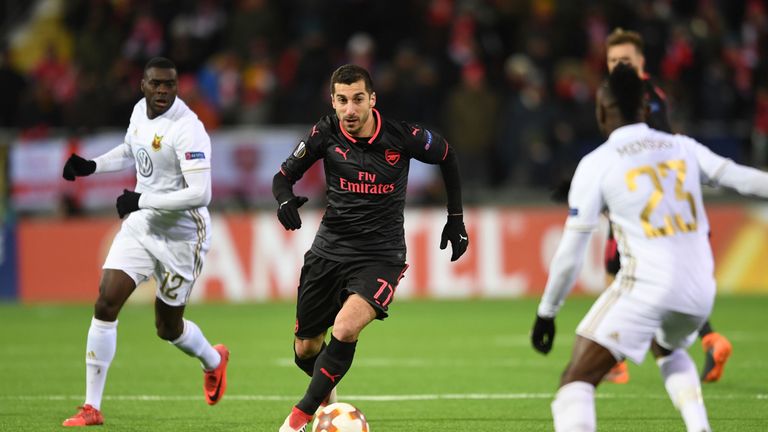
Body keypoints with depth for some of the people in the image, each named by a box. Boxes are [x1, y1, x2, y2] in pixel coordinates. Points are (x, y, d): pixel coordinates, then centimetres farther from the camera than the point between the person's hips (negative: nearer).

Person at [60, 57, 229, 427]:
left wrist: (142, 200, -28)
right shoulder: (140, 111, 2)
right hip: (141, 225, 6)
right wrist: (90, 166, 8)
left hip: (181, 233, -6)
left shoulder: (187, 130, -23)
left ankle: (213, 361, 45)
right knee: (106, 303, -10)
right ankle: (92, 407, -4)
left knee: (168, 327, 9)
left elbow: (200, 194, -30)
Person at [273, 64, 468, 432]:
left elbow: (446, 156, 7)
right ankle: (326, 392, 46)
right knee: (306, 350, 10)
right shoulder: (326, 133, -8)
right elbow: (284, 175, 1)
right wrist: (285, 199, -23)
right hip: (330, 247, 3)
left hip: (381, 254, -3)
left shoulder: (401, 136, -12)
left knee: (344, 329, -28)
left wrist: (455, 218, 11)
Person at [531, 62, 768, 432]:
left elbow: (571, 252, 0)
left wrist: (547, 312, 8)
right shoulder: (683, 148, 9)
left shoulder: (596, 164, -1)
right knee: (667, 349, 37)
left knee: (576, 383, -5)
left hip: (645, 288, -5)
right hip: (700, 291, 5)